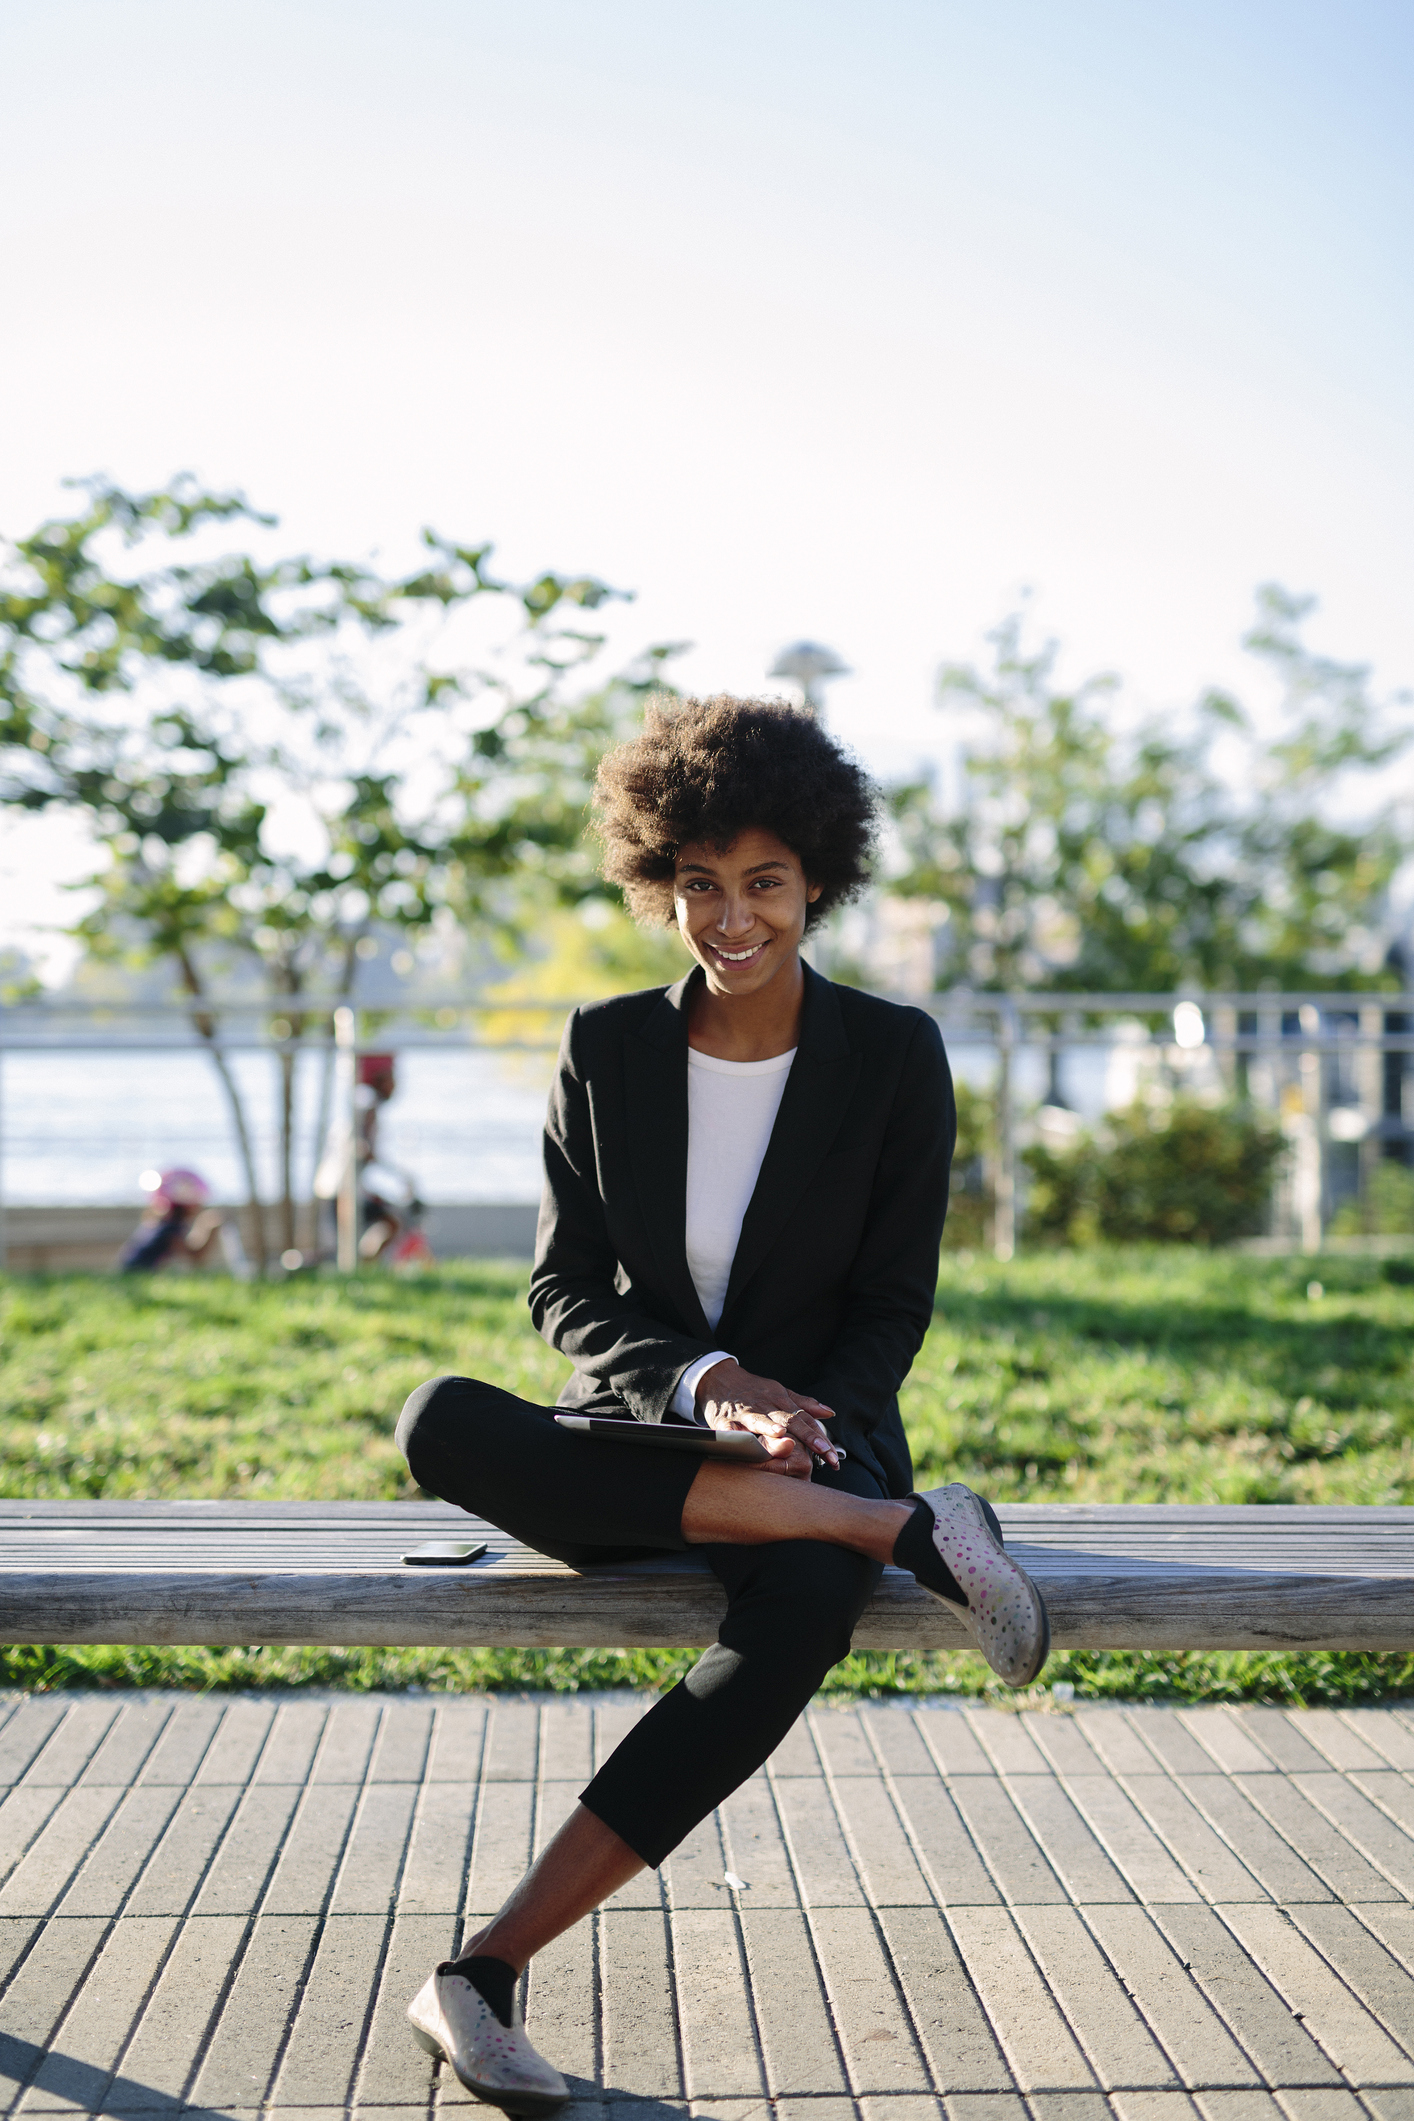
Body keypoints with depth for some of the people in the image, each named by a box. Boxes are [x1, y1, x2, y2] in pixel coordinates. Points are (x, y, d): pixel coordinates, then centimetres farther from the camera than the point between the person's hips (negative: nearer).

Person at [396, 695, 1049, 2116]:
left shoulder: (893, 1057, 0)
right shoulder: (605, 1050, 3)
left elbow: (894, 1306, 2)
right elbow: (565, 1290, 1)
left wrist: (800, 1424, -17)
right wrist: (707, 1387, -18)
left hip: (824, 1435, -2)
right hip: (633, 1439, 2)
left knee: (803, 1607, -38)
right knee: (442, 1424, -33)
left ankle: (488, 1969, -32)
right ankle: (905, 1530, -29)